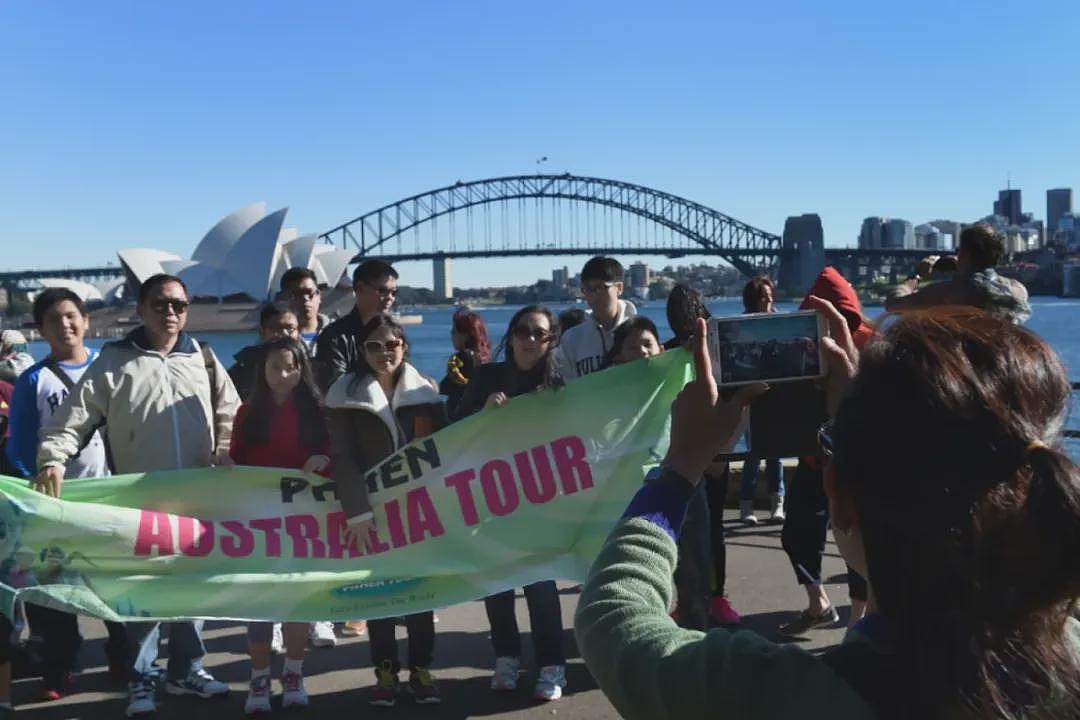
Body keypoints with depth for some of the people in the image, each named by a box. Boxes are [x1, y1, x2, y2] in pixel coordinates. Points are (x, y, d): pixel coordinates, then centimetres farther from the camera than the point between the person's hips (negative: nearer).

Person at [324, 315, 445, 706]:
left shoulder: (425, 390, 3)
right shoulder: (345, 395, -3)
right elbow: (343, 460, -8)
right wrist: (357, 511, -17)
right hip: (370, 508, -1)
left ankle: (420, 670, 16)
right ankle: (385, 672, 12)